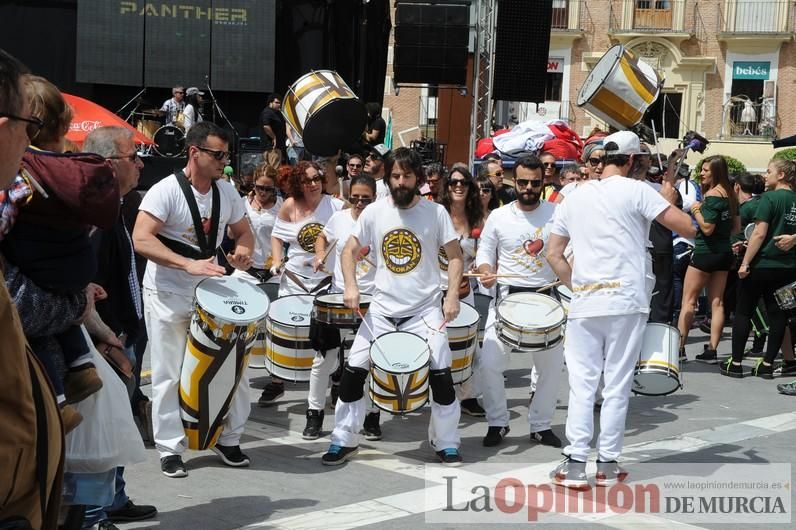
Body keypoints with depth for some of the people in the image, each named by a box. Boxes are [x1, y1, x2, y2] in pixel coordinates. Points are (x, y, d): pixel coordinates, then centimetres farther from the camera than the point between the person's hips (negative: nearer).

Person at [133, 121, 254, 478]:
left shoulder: (226, 192, 1)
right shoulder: (166, 191, -16)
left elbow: (243, 232, 14)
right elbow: (141, 240, -25)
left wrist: (243, 250, -11)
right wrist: (189, 264, -36)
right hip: (168, 295, -5)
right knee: (169, 375, 3)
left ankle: (229, 438, 22)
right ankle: (170, 449, 14)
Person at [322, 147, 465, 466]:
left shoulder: (435, 212, -4)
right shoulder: (374, 212, 0)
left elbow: (454, 256, 0)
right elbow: (350, 250, 5)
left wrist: (452, 295, -12)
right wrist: (350, 285, -11)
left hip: (425, 309, -1)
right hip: (382, 308, 2)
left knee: (441, 373, -7)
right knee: (354, 370, -2)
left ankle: (446, 443, 12)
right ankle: (344, 440, 13)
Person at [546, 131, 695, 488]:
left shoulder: (574, 198, 12)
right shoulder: (636, 191, -2)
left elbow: (553, 253, 13)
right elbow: (689, 229, -5)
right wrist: (669, 200, 11)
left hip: (583, 303, 3)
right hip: (626, 301, -3)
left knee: (581, 384, 6)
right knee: (617, 385, 4)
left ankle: (575, 463, 1)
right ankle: (608, 464, 10)